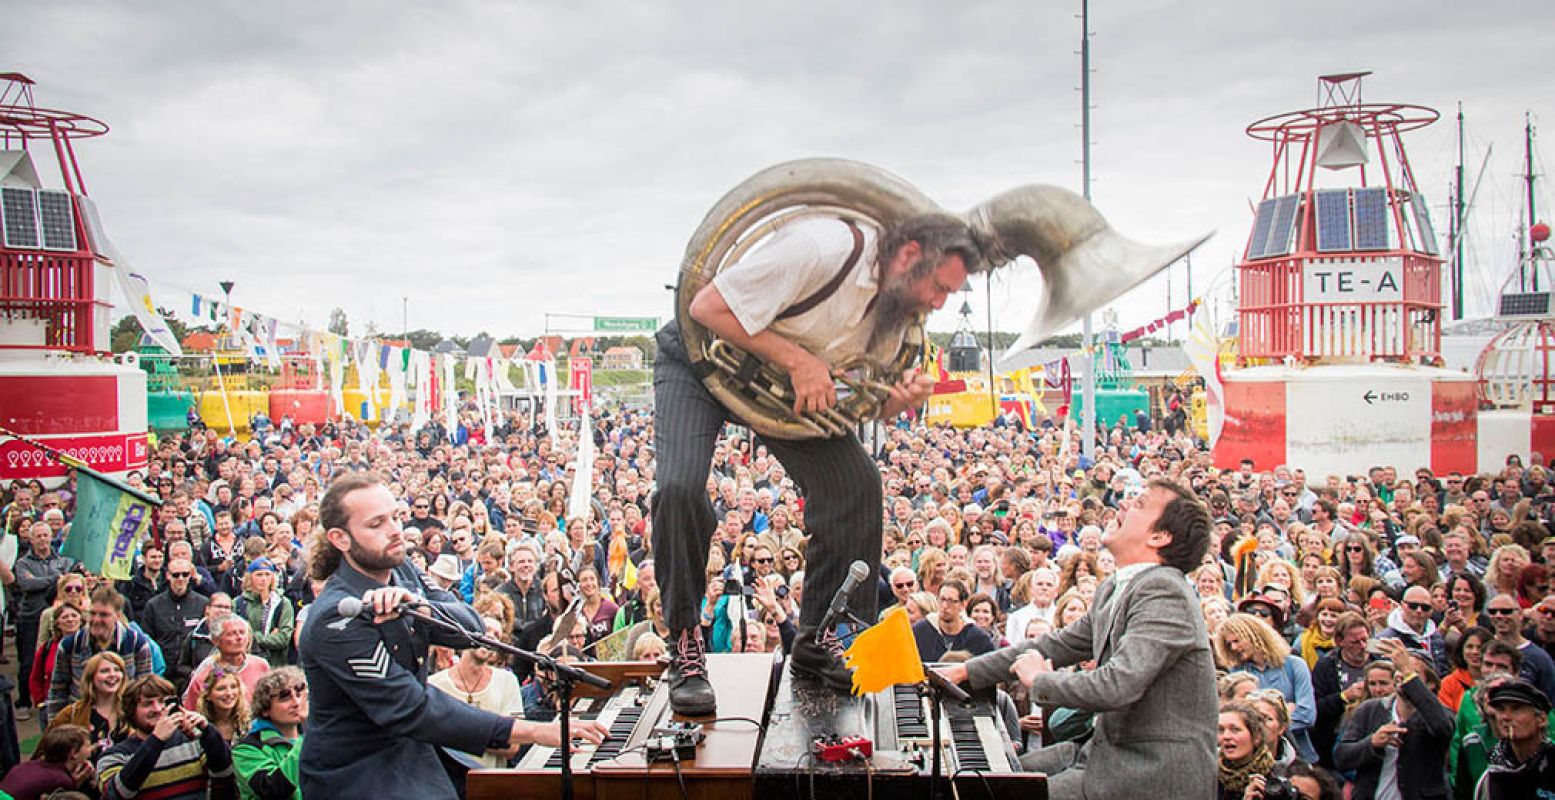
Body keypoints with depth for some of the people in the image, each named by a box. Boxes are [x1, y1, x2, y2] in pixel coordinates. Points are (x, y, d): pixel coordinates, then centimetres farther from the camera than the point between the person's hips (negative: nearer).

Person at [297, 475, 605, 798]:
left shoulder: (400, 573, 1)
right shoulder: (336, 619, -23)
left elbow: (471, 627, -10)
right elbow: (411, 708, -28)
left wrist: (416, 607, -31)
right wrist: (528, 731, -31)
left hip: (410, 753, 7)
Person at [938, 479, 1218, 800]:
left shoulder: (1164, 592, -21)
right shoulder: (1113, 590, 10)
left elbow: (1118, 685, -30)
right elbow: (1058, 644, 17)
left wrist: (1041, 680, -13)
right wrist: (967, 670, 15)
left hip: (1157, 772, -9)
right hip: (1111, 749, 9)